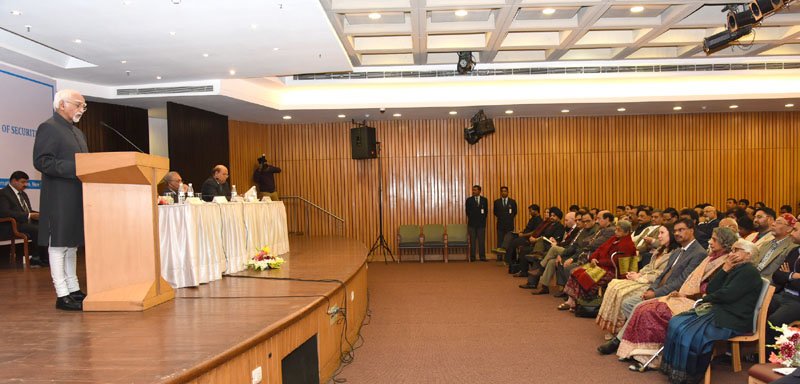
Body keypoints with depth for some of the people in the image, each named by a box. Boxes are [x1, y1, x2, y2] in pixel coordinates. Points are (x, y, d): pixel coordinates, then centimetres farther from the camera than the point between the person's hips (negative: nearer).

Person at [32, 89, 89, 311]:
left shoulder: (77, 132, 21)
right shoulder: (48, 128, -7)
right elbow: (41, 162, -17)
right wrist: (76, 168, -23)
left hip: (77, 197, 9)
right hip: (59, 199, -9)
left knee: (72, 244, 13)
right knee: (58, 245, -4)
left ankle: (74, 290, 21)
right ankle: (62, 295, 0)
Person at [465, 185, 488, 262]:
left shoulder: (484, 200, 8)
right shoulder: (469, 200, 4)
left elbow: (486, 211, 8)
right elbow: (468, 212, 4)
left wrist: (482, 218, 1)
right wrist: (472, 218, 1)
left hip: (481, 223, 0)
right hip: (472, 223, 0)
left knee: (481, 241, 0)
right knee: (472, 241, 1)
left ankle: (482, 257, 3)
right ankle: (472, 257, 4)